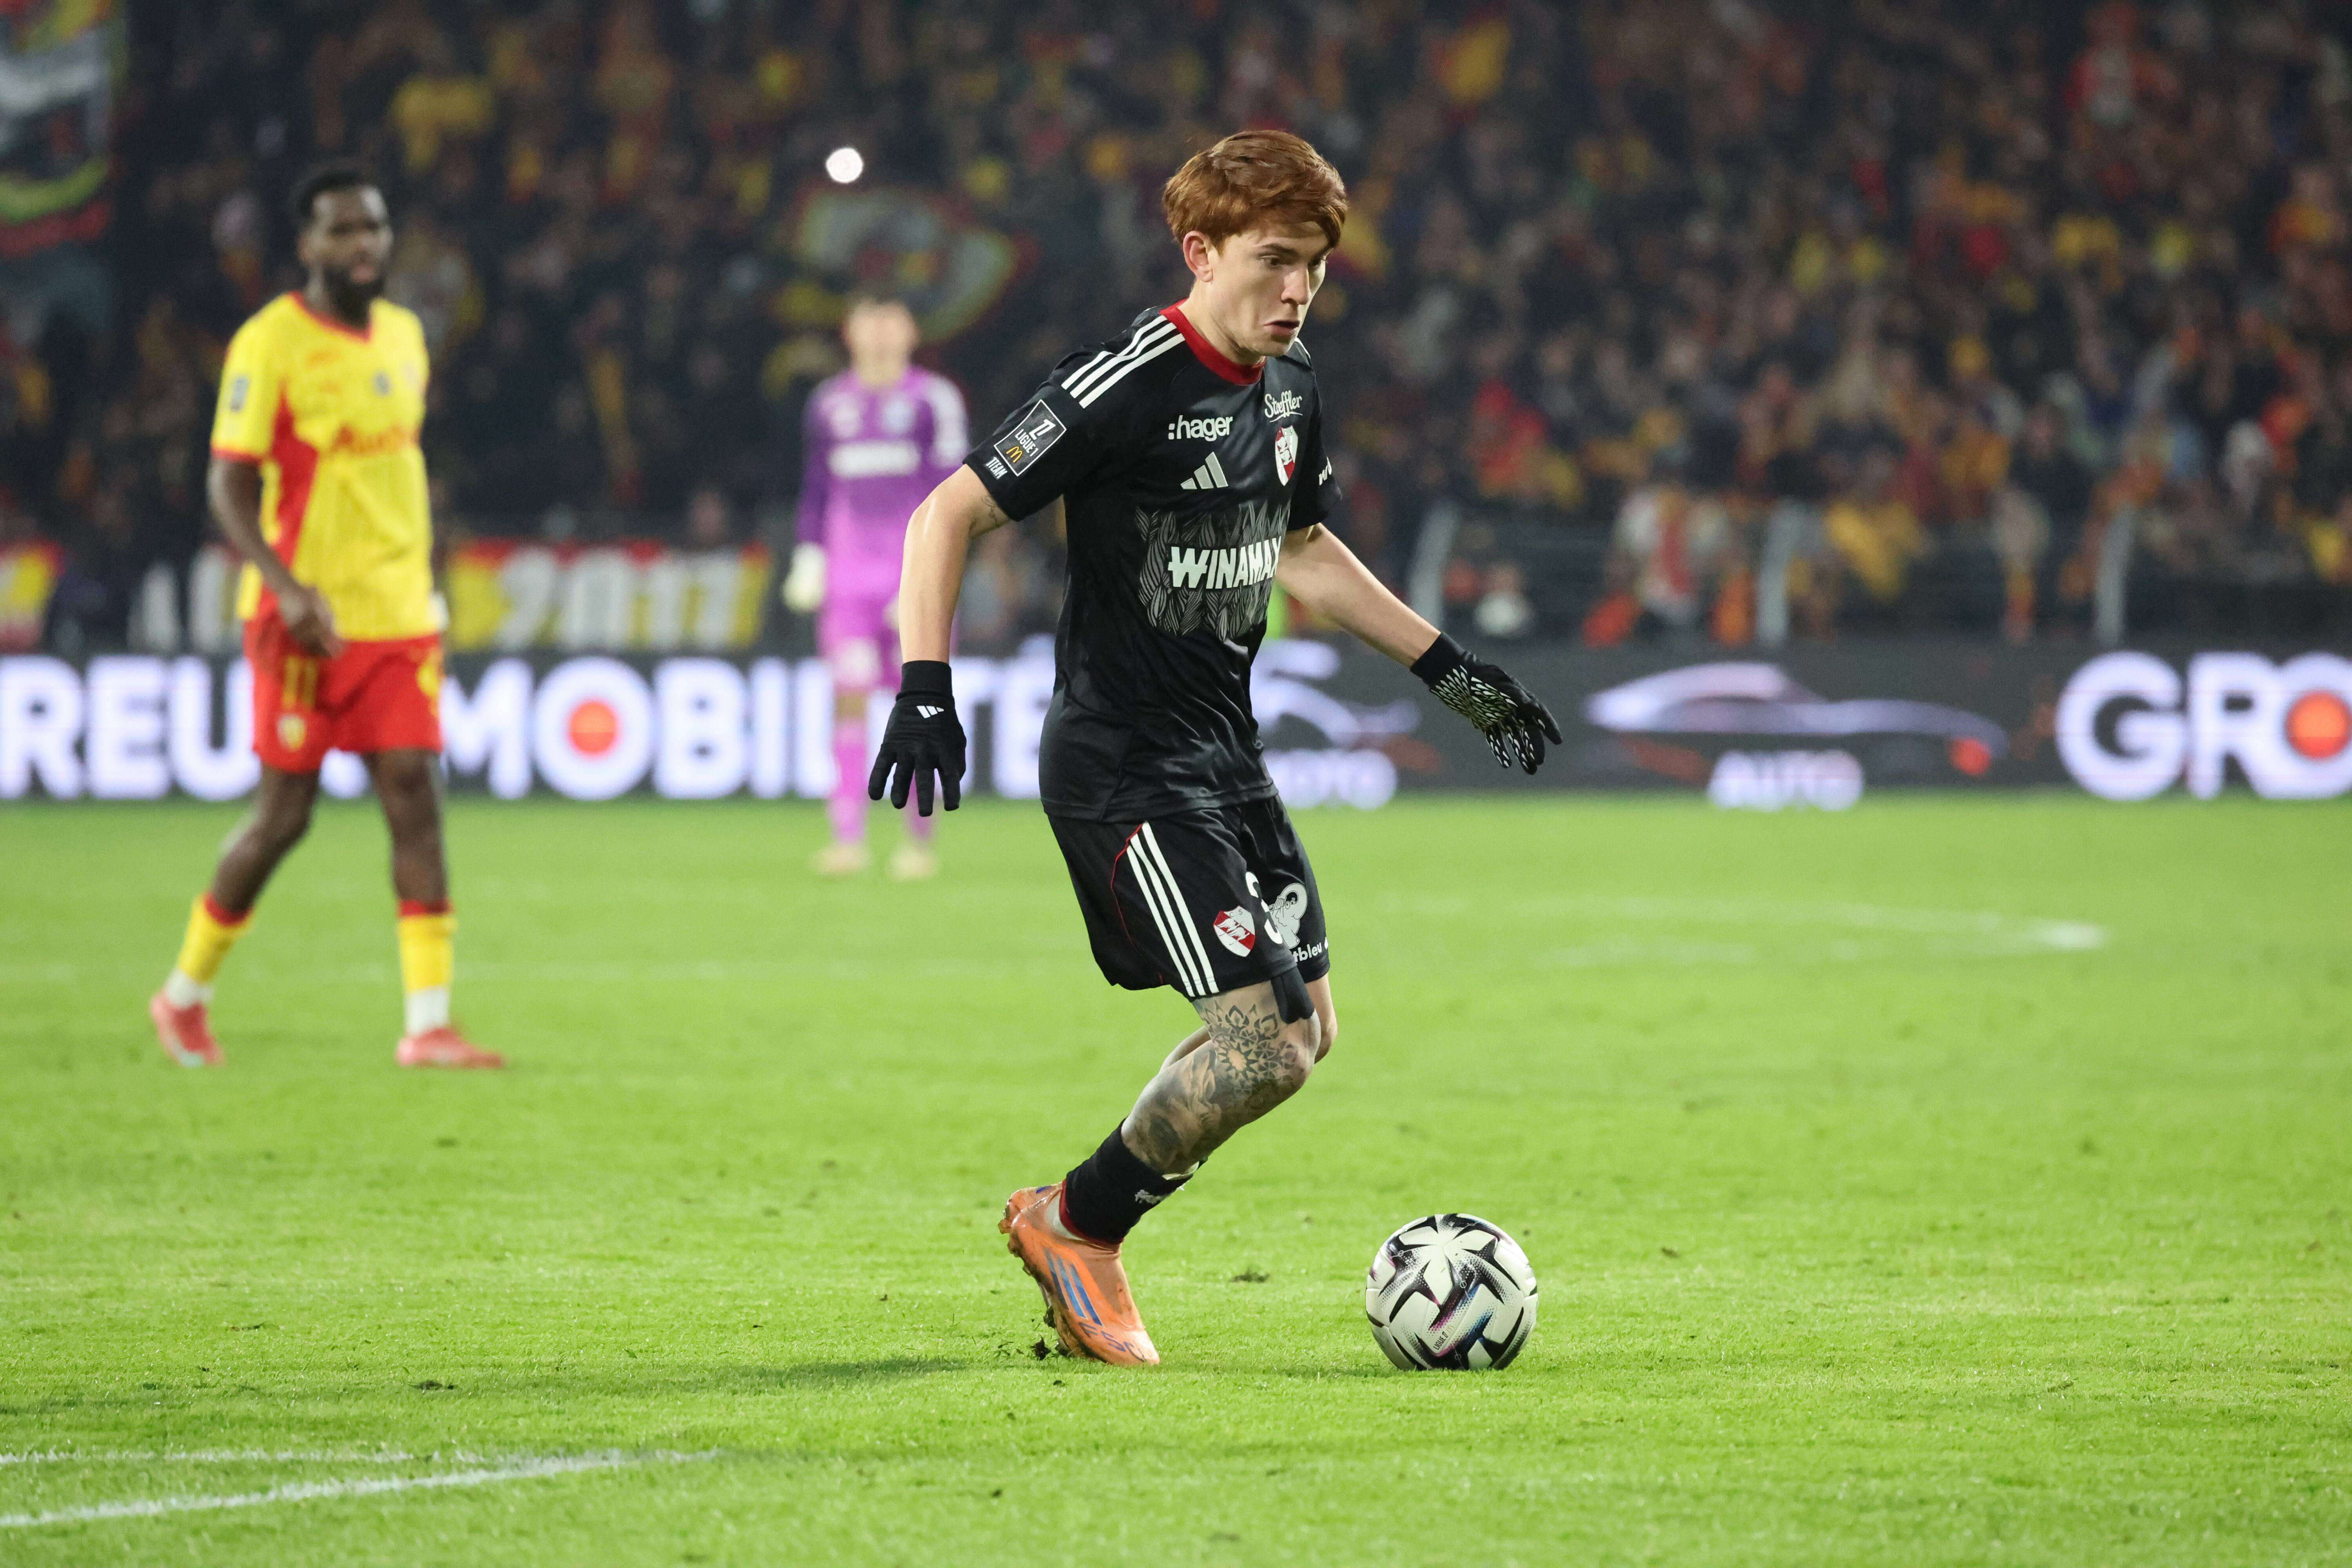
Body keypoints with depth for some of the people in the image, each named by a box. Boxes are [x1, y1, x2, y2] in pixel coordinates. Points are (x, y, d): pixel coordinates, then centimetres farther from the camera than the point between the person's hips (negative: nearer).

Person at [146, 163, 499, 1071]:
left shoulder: (403, 336, 12)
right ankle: (185, 992, 20)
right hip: (309, 621, -6)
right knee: (285, 815, 0)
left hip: (400, 618, 6)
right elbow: (228, 484, -14)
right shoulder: (270, 344, -10)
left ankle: (428, 1023, -8)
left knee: (416, 796, -5)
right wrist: (287, 587, -26)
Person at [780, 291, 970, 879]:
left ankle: (920, 840, 4)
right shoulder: (829, 404, 11)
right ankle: (848, 837, -8)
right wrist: (808, 560, 9)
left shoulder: (934, 400, -1)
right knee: (849, 697, -6)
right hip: (849, 576, 3)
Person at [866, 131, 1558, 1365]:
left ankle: (1076, 1228, 20)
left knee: (1304, 1025, 8)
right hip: (1123, 766, -9)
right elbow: (948, 516, -18)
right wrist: (924, 687, -29)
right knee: (1266, 1036, -16)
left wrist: (1447, 669, 23)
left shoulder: (1288, 390, 8)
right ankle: (1074, 1224, 5)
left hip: (1225, 754, 9)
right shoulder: (1125, 389, -18)